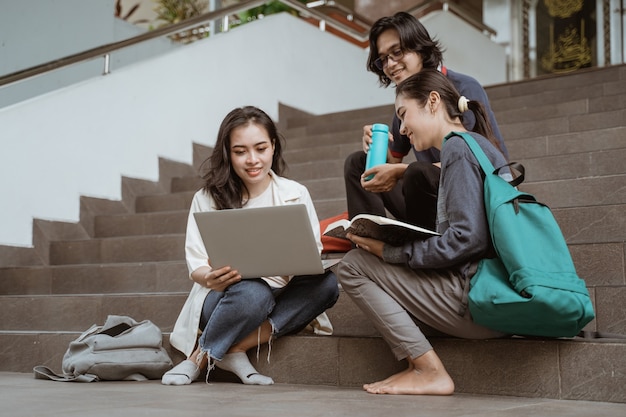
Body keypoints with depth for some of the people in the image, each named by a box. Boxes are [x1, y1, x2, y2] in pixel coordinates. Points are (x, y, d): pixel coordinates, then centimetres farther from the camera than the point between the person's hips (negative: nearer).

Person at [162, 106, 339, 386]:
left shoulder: (296, 194, 5)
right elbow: (196, 265, -2)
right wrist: (211, 278, -27)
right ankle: (195, 360, -11)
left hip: (282, 293, 3)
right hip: (224, 297, -3)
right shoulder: (207, 199, 1)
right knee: (252, 294, -38)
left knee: (326, 283, -28)